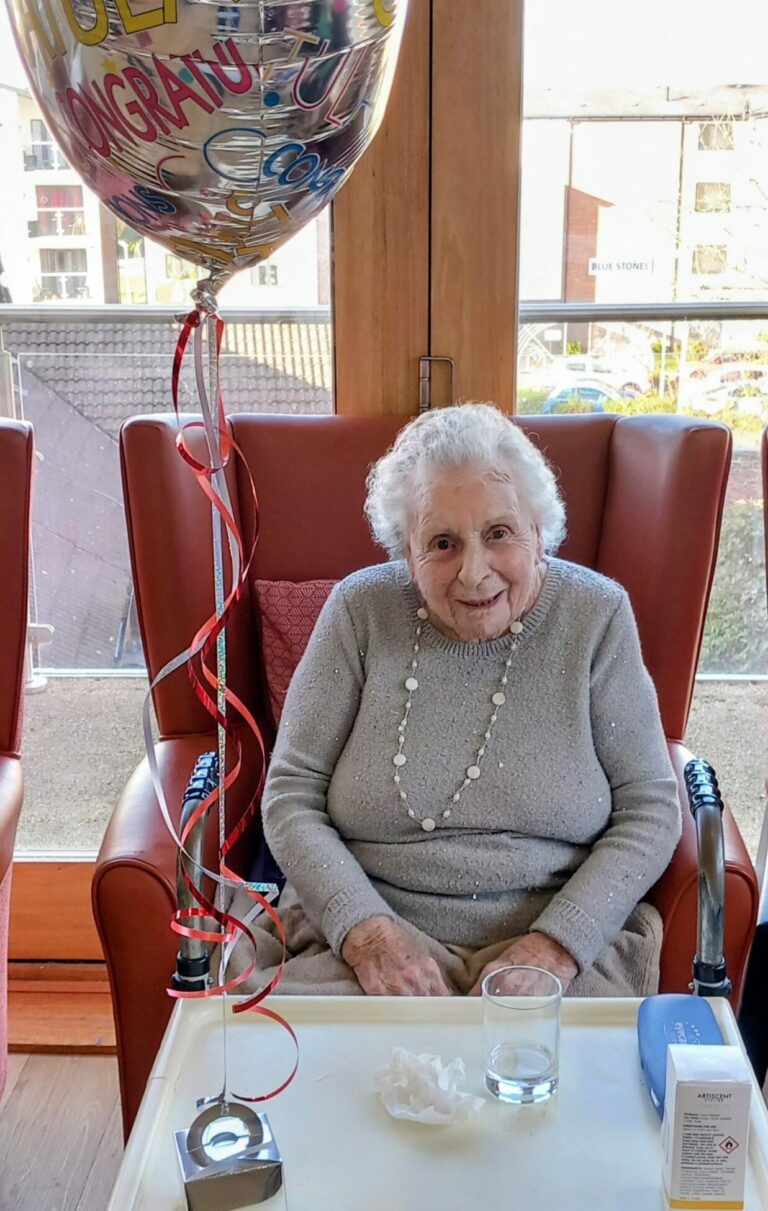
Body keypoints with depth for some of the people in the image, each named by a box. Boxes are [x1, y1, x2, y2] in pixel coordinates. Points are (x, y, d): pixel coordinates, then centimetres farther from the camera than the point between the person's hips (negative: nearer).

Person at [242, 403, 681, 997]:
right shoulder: (360, 610, -2)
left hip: (565, 935, 0)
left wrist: (555, 945, -13)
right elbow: (291, 797, -1)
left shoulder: (596, 616, -2)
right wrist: (367, 931, -15)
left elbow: (649, 810, 0)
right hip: (360, 931, 0)